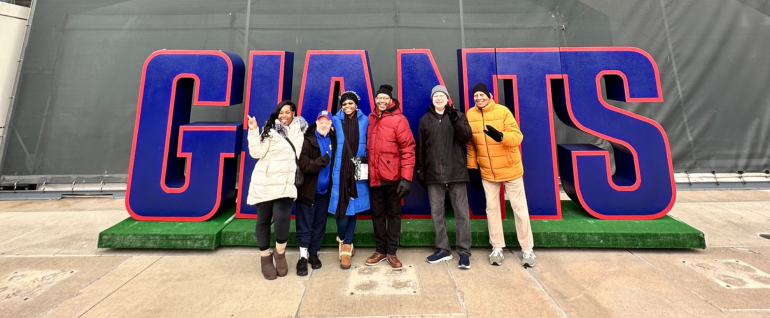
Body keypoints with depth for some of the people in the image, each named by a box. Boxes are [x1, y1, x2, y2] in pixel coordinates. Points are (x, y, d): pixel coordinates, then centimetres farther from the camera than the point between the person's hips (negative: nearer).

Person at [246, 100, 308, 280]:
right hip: (264, 182, -1)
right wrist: (253, 131, -17)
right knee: (263, 220, 7)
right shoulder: (270, 129, -2)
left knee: (282, 219, -13)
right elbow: (257, 153, -9)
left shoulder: (300, 128, 8)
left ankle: (280, 254, 14)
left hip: (285, 183, 1)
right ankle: (266, 258, 27)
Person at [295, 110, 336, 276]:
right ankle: (303, 257, 18)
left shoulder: (332, 140, 5)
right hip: (308, 189, -4)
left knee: (319, 225, 14)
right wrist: (322, 160, -21)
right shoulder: (308, 140, -9)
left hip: (325, 189, 5)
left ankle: (313, 254, 29)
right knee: (305, 226, 5)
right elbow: (304, 165, -19)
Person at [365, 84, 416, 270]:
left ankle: (391, 252, 24)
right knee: (377, 213, 14)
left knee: (394, 213, 10)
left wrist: (406, 177, -17)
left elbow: (408, 149, -12)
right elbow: (368, 146, 13)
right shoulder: (370, 119, 8)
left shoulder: (398, 120, -8)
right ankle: (380, 250, 30)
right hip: (374, 176, 5)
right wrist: (365, 170, 10)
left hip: (393, 177, -4)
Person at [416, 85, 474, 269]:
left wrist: (454, 118, -20)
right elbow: (420, 147, 10)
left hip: (456, 172, -1)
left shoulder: (458, 115, 8)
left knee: (462, 213, 1)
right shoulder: (425, 119, 11)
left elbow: (467, 137, -8)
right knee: (437, 213, 7)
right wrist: (420, 170, 6)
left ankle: (464, 252, 13)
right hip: (434, 174, 2)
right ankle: (443, 249, 20)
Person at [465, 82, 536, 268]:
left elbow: (517, 136, -18)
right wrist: (472, 166, 5)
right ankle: (497, 248, 23)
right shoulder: (470, 115, -2)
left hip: (510, 169, -3)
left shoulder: (503, 111, -12)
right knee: (492, 208, 9)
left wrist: (501, 136, -38)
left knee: (519, 208, 6)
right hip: (487, 172, 3)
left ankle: (527, 250, 21)